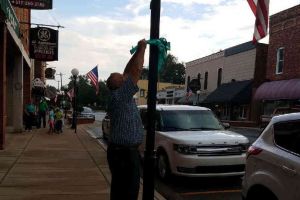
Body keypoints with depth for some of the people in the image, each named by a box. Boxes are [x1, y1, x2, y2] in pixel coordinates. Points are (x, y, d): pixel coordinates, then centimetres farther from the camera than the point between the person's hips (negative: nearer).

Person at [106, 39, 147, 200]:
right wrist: (142, 48, -5)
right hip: (125, 153, -10)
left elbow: (128, 71, 13)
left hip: (119, 150, 10)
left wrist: (138, 51, 14)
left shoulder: (116, 95, 8)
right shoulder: (121, 95, -17)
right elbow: (136, 70, -16)